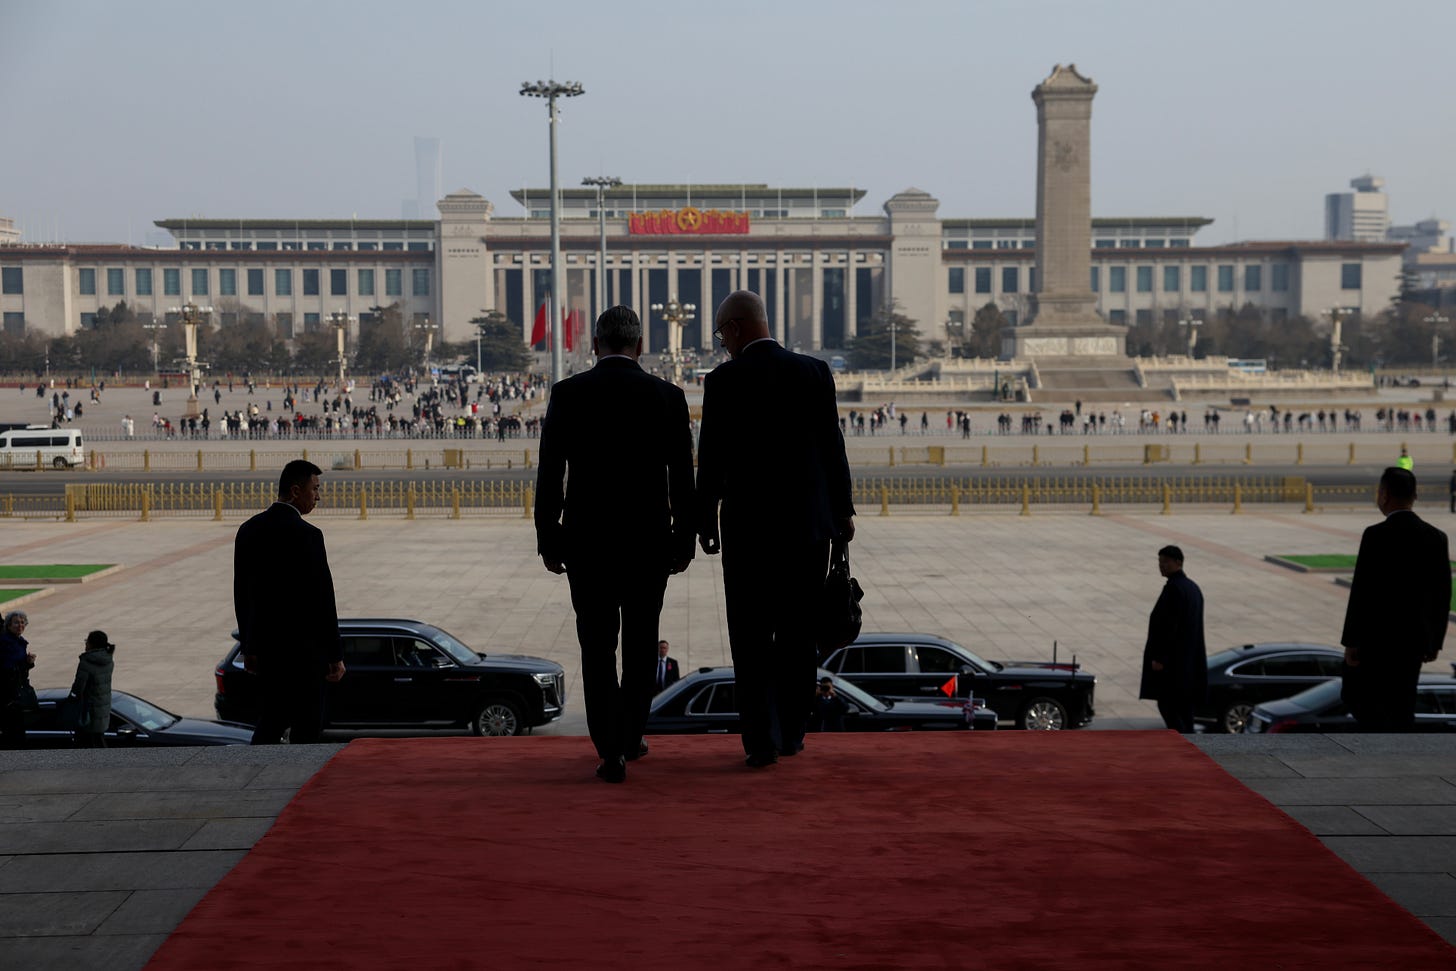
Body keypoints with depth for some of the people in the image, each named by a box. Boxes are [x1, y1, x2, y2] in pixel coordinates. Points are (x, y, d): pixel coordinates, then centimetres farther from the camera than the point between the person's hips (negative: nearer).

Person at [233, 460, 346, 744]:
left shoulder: (248, 529, 6)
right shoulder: (307, 535, -16)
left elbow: (241, 594, 11)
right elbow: (322, 598, -15)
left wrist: (248, 647, 19)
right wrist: (335, 655, -9)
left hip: (265, 645, 7)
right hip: (303, 647, -7)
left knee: (271, 719, 16)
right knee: (306, 724, 4)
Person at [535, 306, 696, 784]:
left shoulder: (568, 394, -4)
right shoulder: (667, 396, -2)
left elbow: (550, 473, -4)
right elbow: (682, 478, 0)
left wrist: (547, 540, 4)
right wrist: (685, 541, 8)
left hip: (586, 543, -1)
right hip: (650, 542, 1)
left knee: (598, 646, 4)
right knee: (640, 643, 17)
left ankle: (612, 750, -5)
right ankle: (629, 738, 28)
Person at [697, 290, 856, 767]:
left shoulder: (724, 380, -8)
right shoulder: (814, 371, 0)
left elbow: (711, 458, -6)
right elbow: (832, 446, 2)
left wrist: (705, 521, 4)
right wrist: (843, 510, 10)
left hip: (748, 525, -3)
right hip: (808, 522, 3)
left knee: (752, 638, 4)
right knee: (798, 635, 13)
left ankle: (761, 741, 0)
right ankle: (791, 733, 18)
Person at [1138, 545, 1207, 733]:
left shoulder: (1173, 588, -17)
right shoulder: (1193, 587, 13)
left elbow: (1169, 625, -22)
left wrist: (1159, 657, -20)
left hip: (1173, 659, -10)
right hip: (1190, 659, 10)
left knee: (1166, 705, -6)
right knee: (1183, 705, 13)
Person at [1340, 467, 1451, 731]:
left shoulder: (1377, 535, -16)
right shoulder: (1436, 537, 2)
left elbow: (1362, 592, -17)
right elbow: (1443, 595, 6)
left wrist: (1351, 642, -10)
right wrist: (1435, 641, 15)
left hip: (1377, 637, -6)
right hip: (1414, 639, 6)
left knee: (1356, 697, 7)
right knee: (1400, 708, 12)